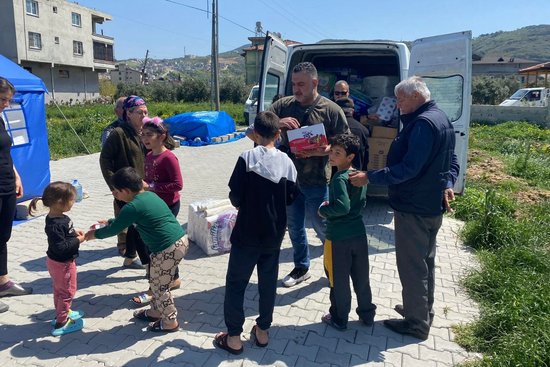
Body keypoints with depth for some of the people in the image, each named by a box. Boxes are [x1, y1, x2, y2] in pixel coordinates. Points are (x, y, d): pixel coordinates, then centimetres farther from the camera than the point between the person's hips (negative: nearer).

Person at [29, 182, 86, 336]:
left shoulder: (56, 218, -3)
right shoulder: (56, 224, -32)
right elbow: (60, 247, -33)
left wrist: (74, 231, 0)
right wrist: (78, 240, -23)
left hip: (57, 261, 9)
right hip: (62, 263, -9)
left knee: (59, 290, 25)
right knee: (67, 291, 7)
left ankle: (64, 313, 44)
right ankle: (61, 323, 20)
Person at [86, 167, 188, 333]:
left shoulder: (133, 206, -16)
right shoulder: (149, 195, 12)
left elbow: (114, 230, -3)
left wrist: (94, 234, 13)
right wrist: (109, 221, 31)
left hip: (168, 249, -9)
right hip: (180, 240, 10)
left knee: (159, 287, 10)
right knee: (155, 282, 25)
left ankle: (170, 322, 26)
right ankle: (155, 311, 42)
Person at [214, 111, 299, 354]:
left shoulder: (247, 157, -13)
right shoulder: (286, 161, -2)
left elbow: (235, 196, -13)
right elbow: (291, 197, 4)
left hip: (247, 233, -4)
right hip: (274, 234, 4)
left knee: (236, 283, 10)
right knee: (268, 282, 17)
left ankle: (233, 337, 18)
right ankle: (262, 331, 29)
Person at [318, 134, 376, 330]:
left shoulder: (339, 178, -20)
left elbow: (342, 207, -30)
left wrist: (324, 210, -13)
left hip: (338, 237, -7)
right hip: (359, 234, 7)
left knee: (339, 280, 10)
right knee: (361, 277, 19)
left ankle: (339, 319, 25)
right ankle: (367, 313, 35)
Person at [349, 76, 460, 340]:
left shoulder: (423, 123, -21)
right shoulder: (441, 119, 13)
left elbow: (408, 168, -29)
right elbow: (451, 162, 18)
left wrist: (369, 177, -26)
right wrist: (447, 184, 5)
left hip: (413, 209, -11)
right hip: (432, 206, 11)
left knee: (411, 266, 3)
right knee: (425, 262, 22)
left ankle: (416, 323, 17)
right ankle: (423, 310, 38)